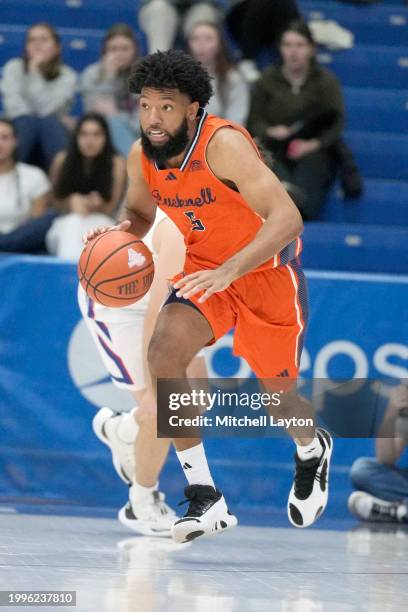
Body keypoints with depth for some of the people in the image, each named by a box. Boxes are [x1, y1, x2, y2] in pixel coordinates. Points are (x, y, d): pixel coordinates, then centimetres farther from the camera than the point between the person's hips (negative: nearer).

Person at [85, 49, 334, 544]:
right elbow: (140, 213, 12)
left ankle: (313, 451, 49)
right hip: (206, 269, 5)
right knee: (164, 350, -22)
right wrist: (120, 231, -12)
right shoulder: (142, 157, -11)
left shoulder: (223, 143, -31)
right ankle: (203, 497, -16)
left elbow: (287, 219, -38)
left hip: (266, 269, -5)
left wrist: (229, 271, -49)